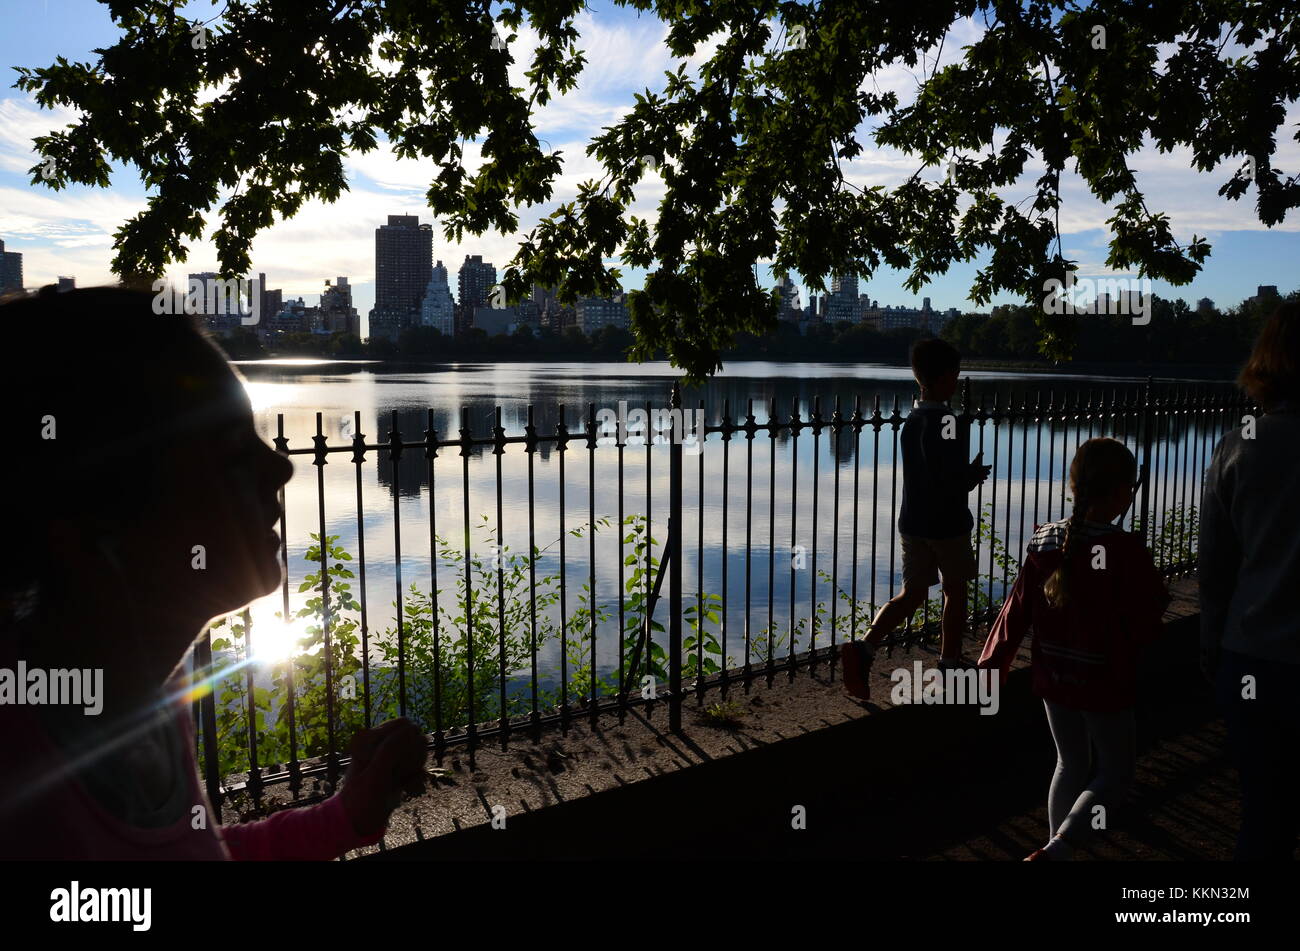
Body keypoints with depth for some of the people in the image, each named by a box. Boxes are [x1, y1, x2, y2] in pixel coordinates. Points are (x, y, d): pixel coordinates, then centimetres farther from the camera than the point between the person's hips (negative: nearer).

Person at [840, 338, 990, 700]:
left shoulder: (910, 421, 6)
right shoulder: (949, 422, -19)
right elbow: (950, 482, -25)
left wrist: (969, 472, 14)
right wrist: (975, 475, -6)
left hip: (912, 522, 6)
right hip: (948, 524, -6)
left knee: (912, 594, 9)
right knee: (955, 592, 15)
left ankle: (864, 648, -13)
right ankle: (950, 666, 29)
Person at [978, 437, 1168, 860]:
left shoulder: (1043, 543, -6)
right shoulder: (1126, 551, -21)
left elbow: (1016, 611, -1)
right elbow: (1147, 627, -17)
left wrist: (992, 665, 8)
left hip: (1052, 678, 5)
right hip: (1104, 683, -5)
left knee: (1071, 765, 23)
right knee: (1116, 773, 13)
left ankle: (1057, 849, 30)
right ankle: (1053, 852, -1)